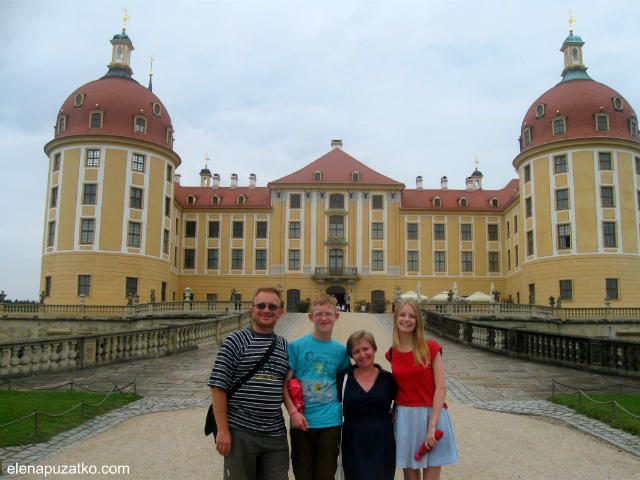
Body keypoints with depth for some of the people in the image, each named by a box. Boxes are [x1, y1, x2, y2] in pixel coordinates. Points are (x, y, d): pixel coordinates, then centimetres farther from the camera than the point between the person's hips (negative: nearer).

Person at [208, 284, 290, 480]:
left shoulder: (284, 346, 11)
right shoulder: (235, 341, -4)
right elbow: (218, 386, -8)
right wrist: (223, 430, -12)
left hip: (276, 435, 4)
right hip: (240, 433, -4)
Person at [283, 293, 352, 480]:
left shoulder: (341, 350, 5)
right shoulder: (296, 346, -3)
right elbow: (285, 383, -5)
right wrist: (293, 411, -16)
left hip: (330, 423, 1)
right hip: (301, 422, -1)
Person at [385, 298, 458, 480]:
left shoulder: (431, 348, -7)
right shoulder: (392, 353, 5)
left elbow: (441, 387, -10)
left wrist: (432, 425, -14)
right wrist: (393, 413, -1)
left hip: (431, 414, -3)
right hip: (403, 417, 3)